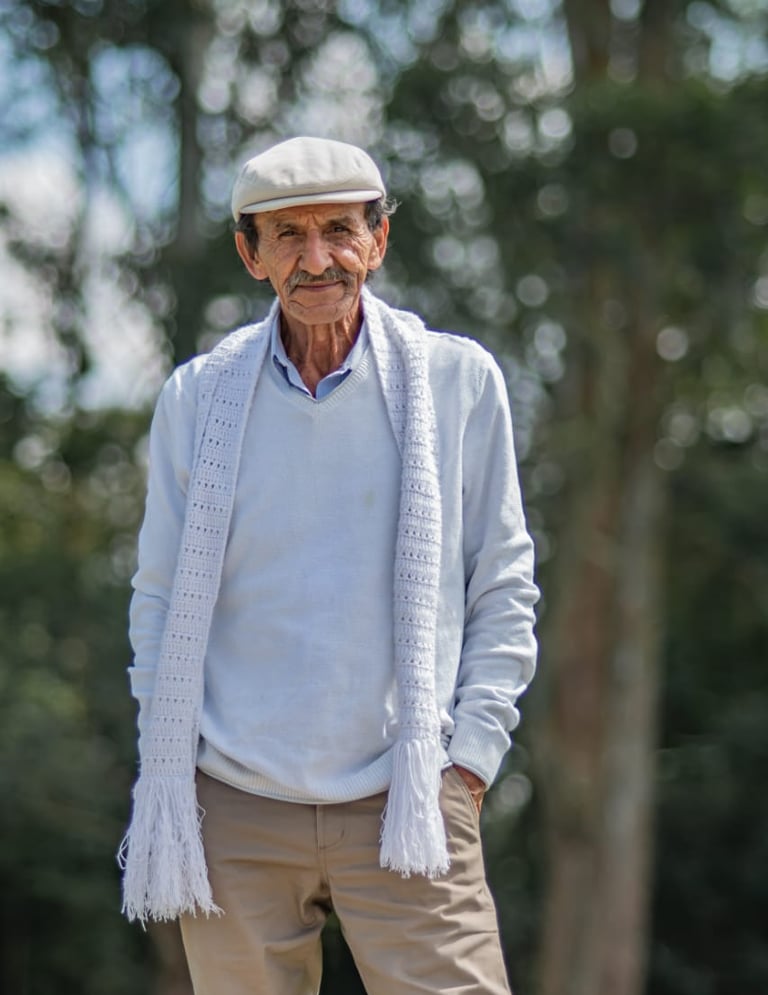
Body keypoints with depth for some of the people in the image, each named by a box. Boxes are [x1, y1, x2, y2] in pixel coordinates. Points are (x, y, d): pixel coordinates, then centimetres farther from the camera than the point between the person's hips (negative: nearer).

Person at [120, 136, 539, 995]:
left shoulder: (457, 381, 2)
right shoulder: (197, 397, 5)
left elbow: (503, 588, 7)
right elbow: (161, 601, 11)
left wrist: (471, 757, -1)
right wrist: (165, 779, 5)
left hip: (405, 804, -1)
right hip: (234, 814, 1)